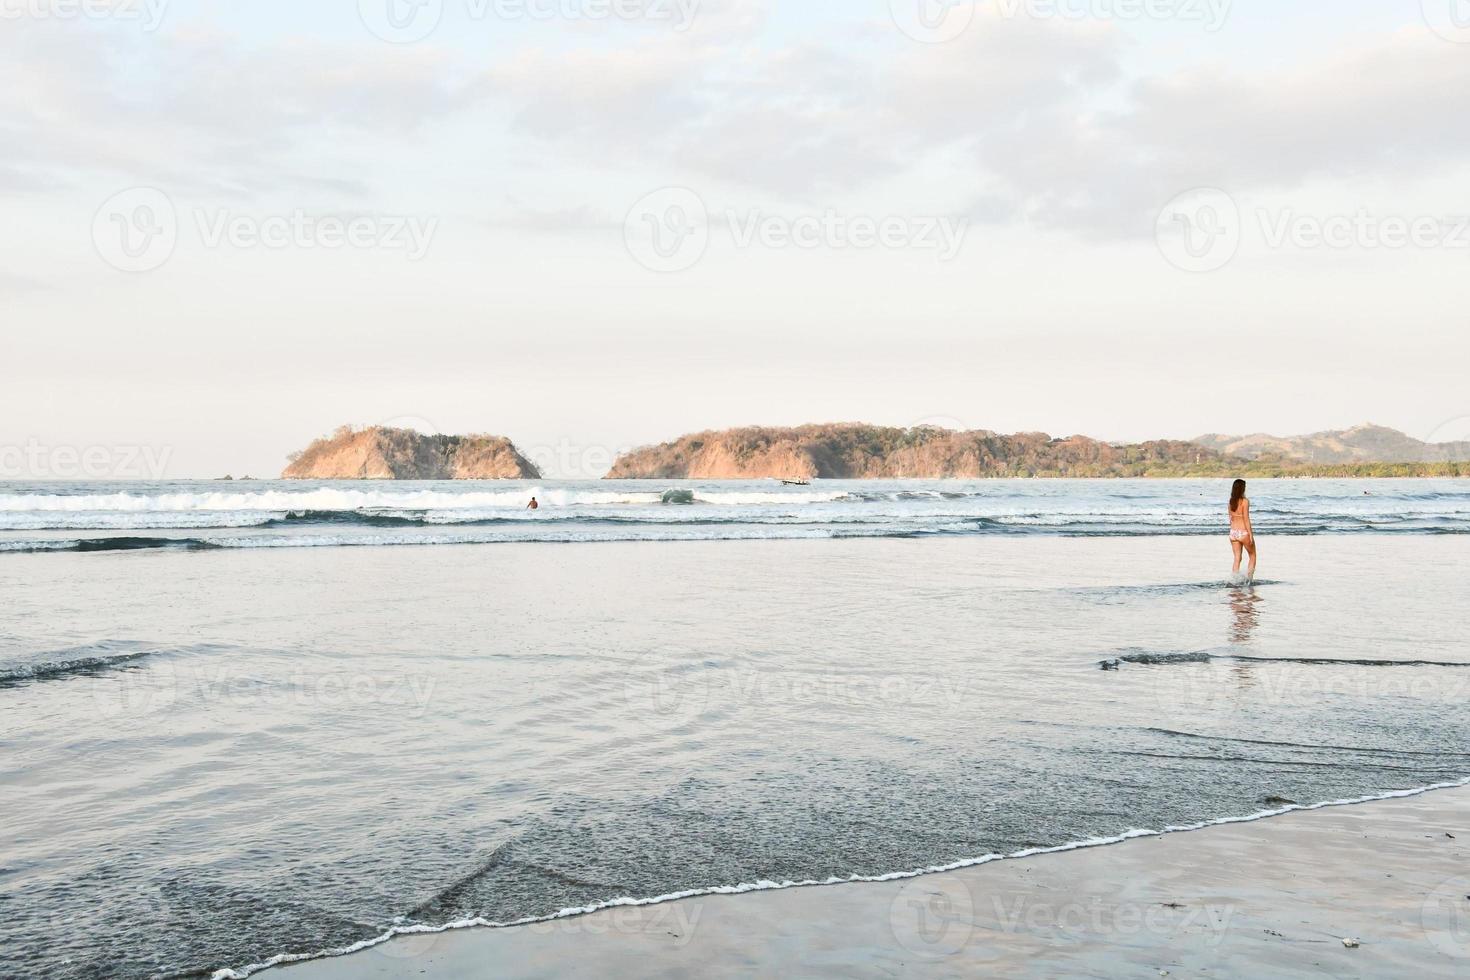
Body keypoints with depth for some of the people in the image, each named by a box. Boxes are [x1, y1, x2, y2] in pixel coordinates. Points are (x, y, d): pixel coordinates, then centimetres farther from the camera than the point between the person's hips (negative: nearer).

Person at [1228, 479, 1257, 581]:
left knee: (1237, 558, 9)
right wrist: (1251, 535, -13)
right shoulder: (1245, 501, -13)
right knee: (1252, 556, 13)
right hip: (1244, 532, -5)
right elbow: (1246, 519, -16)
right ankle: (1250, 578, 3)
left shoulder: (1231, 501, 6)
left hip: (1233, 532, 5)